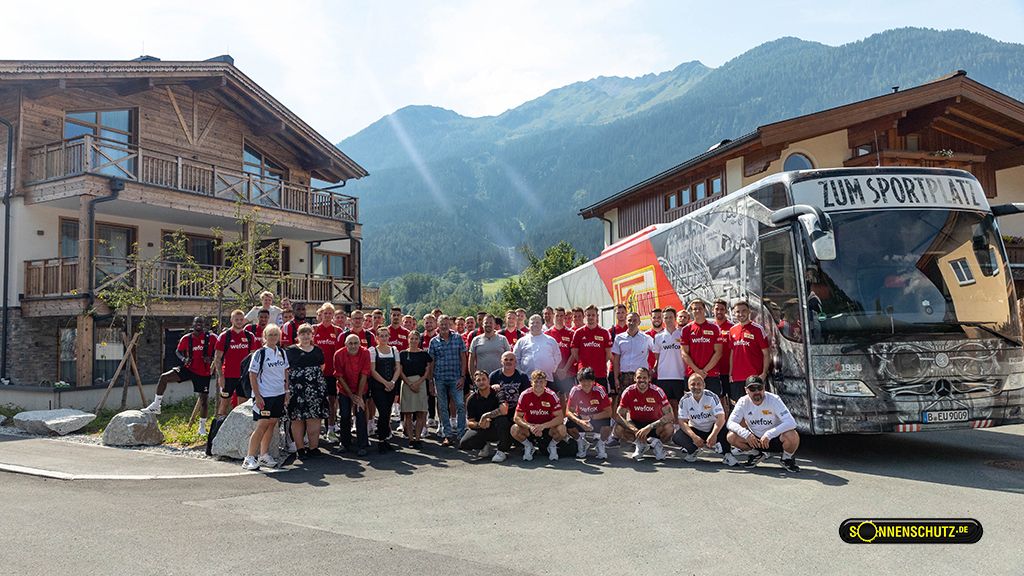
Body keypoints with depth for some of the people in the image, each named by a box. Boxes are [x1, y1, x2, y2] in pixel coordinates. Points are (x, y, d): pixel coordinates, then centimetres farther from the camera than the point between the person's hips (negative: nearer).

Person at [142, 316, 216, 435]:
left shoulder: (211, 338, -7)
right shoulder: (186, 339, 1)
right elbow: (178, 351, 14)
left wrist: (211, 359, -17)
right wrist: (183, 359, -6)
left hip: (204, 373, -2)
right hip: (189, 368, 2)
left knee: (204, 398, 2)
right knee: (164, 377, -14)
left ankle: (202, 426, 18)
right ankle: (156, 405, -2)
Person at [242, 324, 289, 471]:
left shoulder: (282, 353, 9)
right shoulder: (260, 353, -8)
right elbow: (252, 375, -9)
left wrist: (287, 392, 11)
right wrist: (257, 396, -14)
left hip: (279, 394, 6)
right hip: (264, 396, -6)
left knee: (272, 424, 9)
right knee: (262, 425, -8)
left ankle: (264, 455, 19)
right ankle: (249, 458, -2)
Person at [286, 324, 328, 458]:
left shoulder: (318, 350, 16)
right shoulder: (290, 350, 4)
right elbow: (285, 370, 1)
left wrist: (316, 379, 12)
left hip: (316, 390, 3)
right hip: (297, 389, -3)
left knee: (314, 419, -1)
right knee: (297, 419, -2)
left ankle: (313, 447, 6)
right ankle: (300, 448, 5)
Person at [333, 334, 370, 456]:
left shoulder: (365, 353, -15)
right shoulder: (339, 354, -15)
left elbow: (364, 375, -14)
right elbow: (340, 376, -10)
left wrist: (359, 396, -15)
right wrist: (351, 395, -11)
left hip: (360, 390, -1)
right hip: (344, 390, 1)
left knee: (361, 416, -7)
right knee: (345, 416, 3)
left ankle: (362, 446, 2)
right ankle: (345, 444, 20)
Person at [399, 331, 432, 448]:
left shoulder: (424, 354, 7)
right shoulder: (403, 354, 5)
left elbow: (427, 371, 4)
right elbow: (400, 371, 0)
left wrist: (418, 382, -10)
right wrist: (410, 384, -11)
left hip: (421, 384, 1)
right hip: (407, 384, -1)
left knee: (420, 413, -2)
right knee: (407, 413, 0)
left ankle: (417, 438, 5)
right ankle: (410, 439, 5)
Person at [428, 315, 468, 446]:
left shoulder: (458, 338, 3)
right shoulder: (434, 341, 4)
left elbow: (463, 358, 3)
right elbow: (431, 361, 6)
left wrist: (462, 376, -3)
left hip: (455, 378, -1)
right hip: (440, 378, 1)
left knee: (460, 404, -8)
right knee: (443, 407, 6)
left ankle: (462, 434, 3)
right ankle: (447, 435, 15)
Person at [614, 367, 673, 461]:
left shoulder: (657, 391, -18)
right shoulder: (628, 392, -15)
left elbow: (670, 415, -23)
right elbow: (619, 415, -16)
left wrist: (649, 427, -33)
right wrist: (635, 430, -31)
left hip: (654, 423, -2)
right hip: (635, 423, 2)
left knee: (668, 428, -33)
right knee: (618, 429, -28)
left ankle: (658, 444, -2)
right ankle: (640, 444, -3)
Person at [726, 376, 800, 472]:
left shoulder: (774, 400, -20)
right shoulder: (743, 402, -11)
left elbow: (791, 423, -29)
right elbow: (731, 422, -14)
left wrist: (769, 434, -38)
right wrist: (746, 433, -33)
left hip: (776, 439, -3)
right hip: (755, 439, 3)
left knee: (793, 436, -34)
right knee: (731, 437, -20)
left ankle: (787, 458, 1)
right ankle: (755, 455, 9)